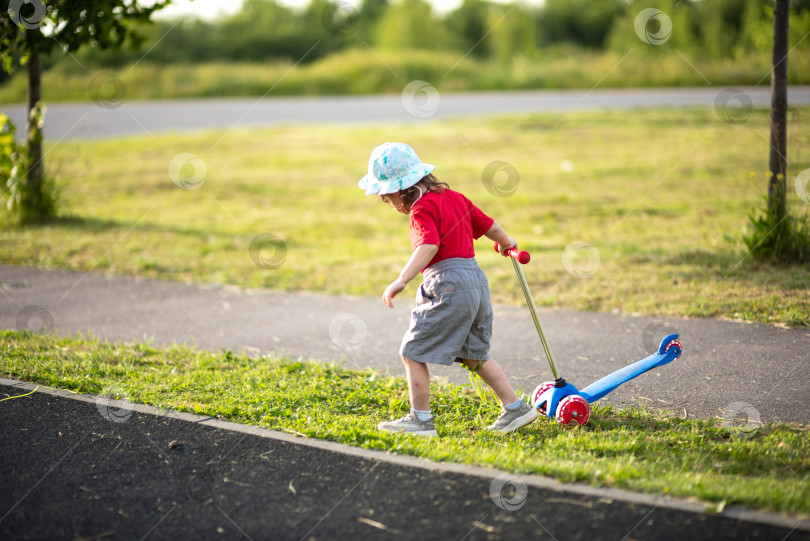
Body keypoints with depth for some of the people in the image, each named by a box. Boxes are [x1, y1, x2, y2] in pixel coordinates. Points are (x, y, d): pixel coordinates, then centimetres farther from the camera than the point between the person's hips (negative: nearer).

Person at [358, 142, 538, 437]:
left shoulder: (422, 208, -11)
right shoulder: (454, 197, 15)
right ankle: (515, 408, 20)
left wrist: (401, 281, -37)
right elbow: (489, 225, 22)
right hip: (476, 280, 10)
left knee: (413, 352, 0)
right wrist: (506, 243, 43)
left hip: (447, 284, -10)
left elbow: (428, 246, -28)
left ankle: (420, 419, 4)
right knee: (475, 356, 20)